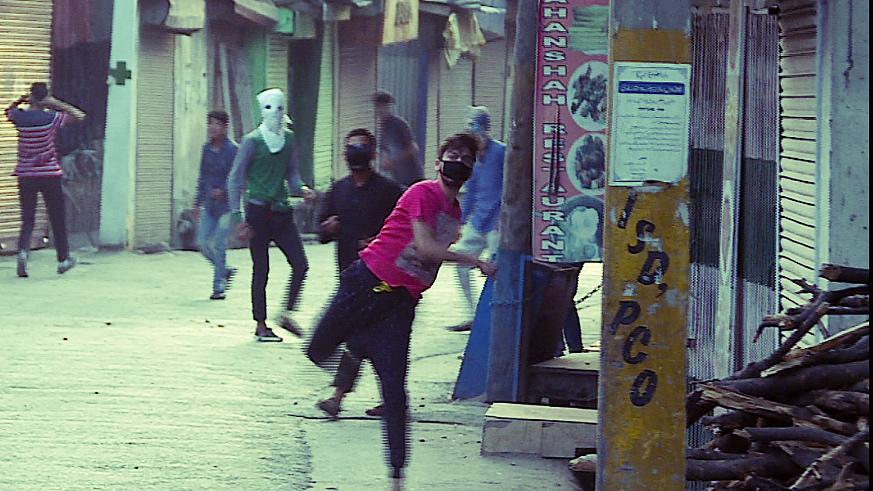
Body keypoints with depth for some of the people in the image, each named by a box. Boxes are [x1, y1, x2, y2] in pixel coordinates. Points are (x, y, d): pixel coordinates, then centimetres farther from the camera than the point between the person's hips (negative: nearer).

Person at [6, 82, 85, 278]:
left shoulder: (19, 117, -2)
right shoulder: (51, 118, -10)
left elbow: (9, 109, 23)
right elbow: (79, 115, 1)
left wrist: (21, 100, 8)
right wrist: (56, 104, -3)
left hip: (25, 175, 2)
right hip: (50, 174, -2)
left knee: (27, 219, 4)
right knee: (57, 218, 12)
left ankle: (23, 250, -23)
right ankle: (63, 259, 21)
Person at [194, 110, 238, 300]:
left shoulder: (232, 150, -9)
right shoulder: (207, 148, 9)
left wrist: (223, 190, -25)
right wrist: (198, 202, 17)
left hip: (226, 205, -6)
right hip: (210, 205, 6)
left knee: (219, 245, -8)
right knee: (202, 242, 2)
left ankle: (218, 286, 2)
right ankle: (225, 271, 23)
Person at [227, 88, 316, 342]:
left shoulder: (289, 138, 8)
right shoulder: (252, 141, -7)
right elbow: (235, 179, -5)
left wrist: (301, 188, -3)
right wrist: (237, 217, -11)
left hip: (282, 211, 5)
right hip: (258, 211, -5)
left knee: (300, 265, -4)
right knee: (261, 270, 0)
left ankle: (287, 314, 11)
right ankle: (261, 325, 9)